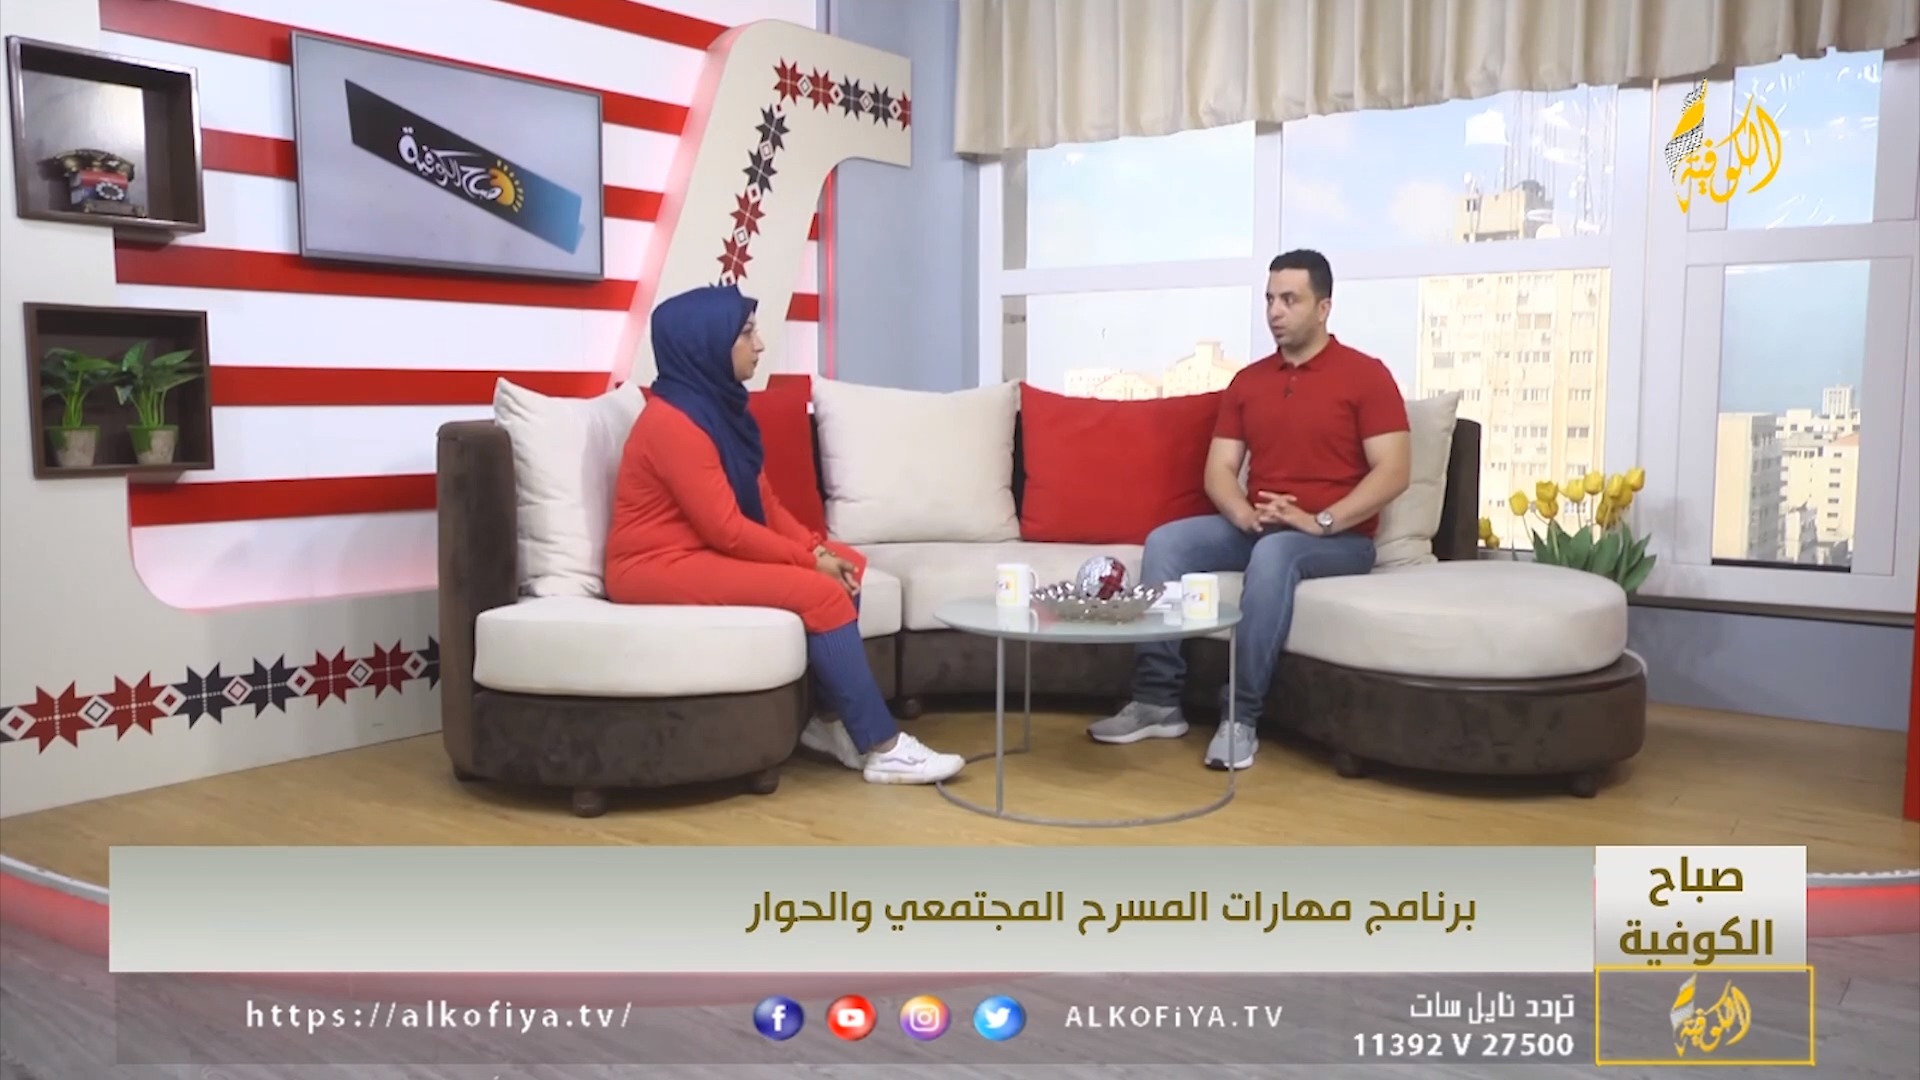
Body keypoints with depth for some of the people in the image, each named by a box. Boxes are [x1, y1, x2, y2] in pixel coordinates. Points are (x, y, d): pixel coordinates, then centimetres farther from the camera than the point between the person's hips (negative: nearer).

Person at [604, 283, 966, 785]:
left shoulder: (720, 405, 9)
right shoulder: (674, 422, -19)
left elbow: (764, 504, 10)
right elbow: (727, 528, -23)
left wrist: (818, 548, -4)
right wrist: (810, 560, -16)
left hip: (707, 551, 10)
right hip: (659, 566, -10)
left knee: (847, 566, 0)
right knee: (820, 593, -22)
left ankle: (830, 720, 3)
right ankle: (881, 747, -15)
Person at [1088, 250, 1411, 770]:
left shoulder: (1366, 375, -4)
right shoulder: (1247, 381, 12)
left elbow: (1393, 472, -12)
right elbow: (1219, 469, 7)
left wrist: (1321, 521, -22)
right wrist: (1245, 516, -15)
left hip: (1340, 539, -5)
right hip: (1255, 528, 6)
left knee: (1274, 553, -38)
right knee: (1165, 541, -17)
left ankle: (1240, 716, -33)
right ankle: (1157, 701, -18)